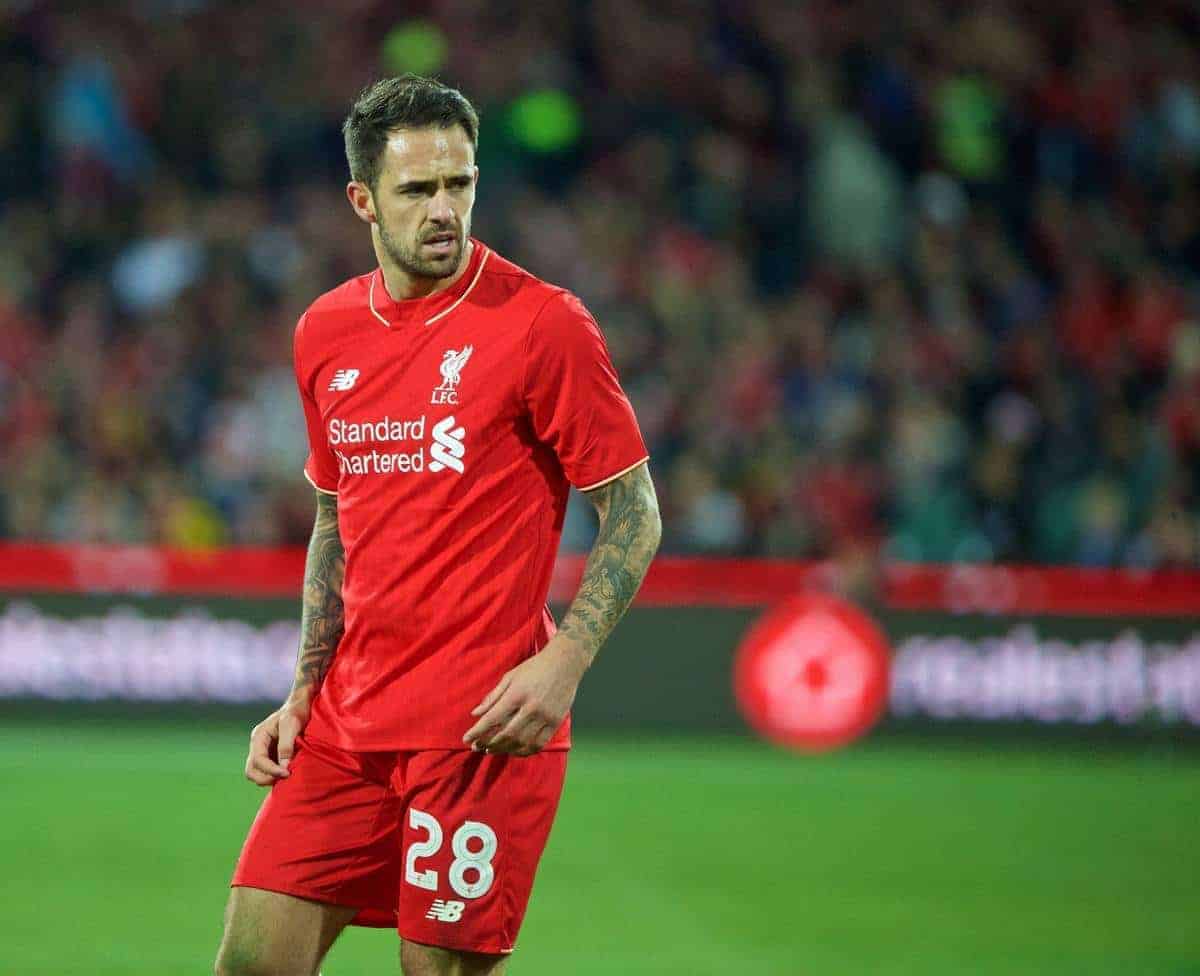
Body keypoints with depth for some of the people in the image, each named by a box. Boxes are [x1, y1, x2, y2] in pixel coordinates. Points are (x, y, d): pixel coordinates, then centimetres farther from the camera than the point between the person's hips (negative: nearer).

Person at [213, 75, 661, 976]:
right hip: (347, 723, 5)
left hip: (485, 729, -5)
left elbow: (636, 516, -4)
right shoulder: (326, 332, 10)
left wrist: (562, 664, -17)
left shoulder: (543, 323, -7)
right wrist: (303, 695, 12)